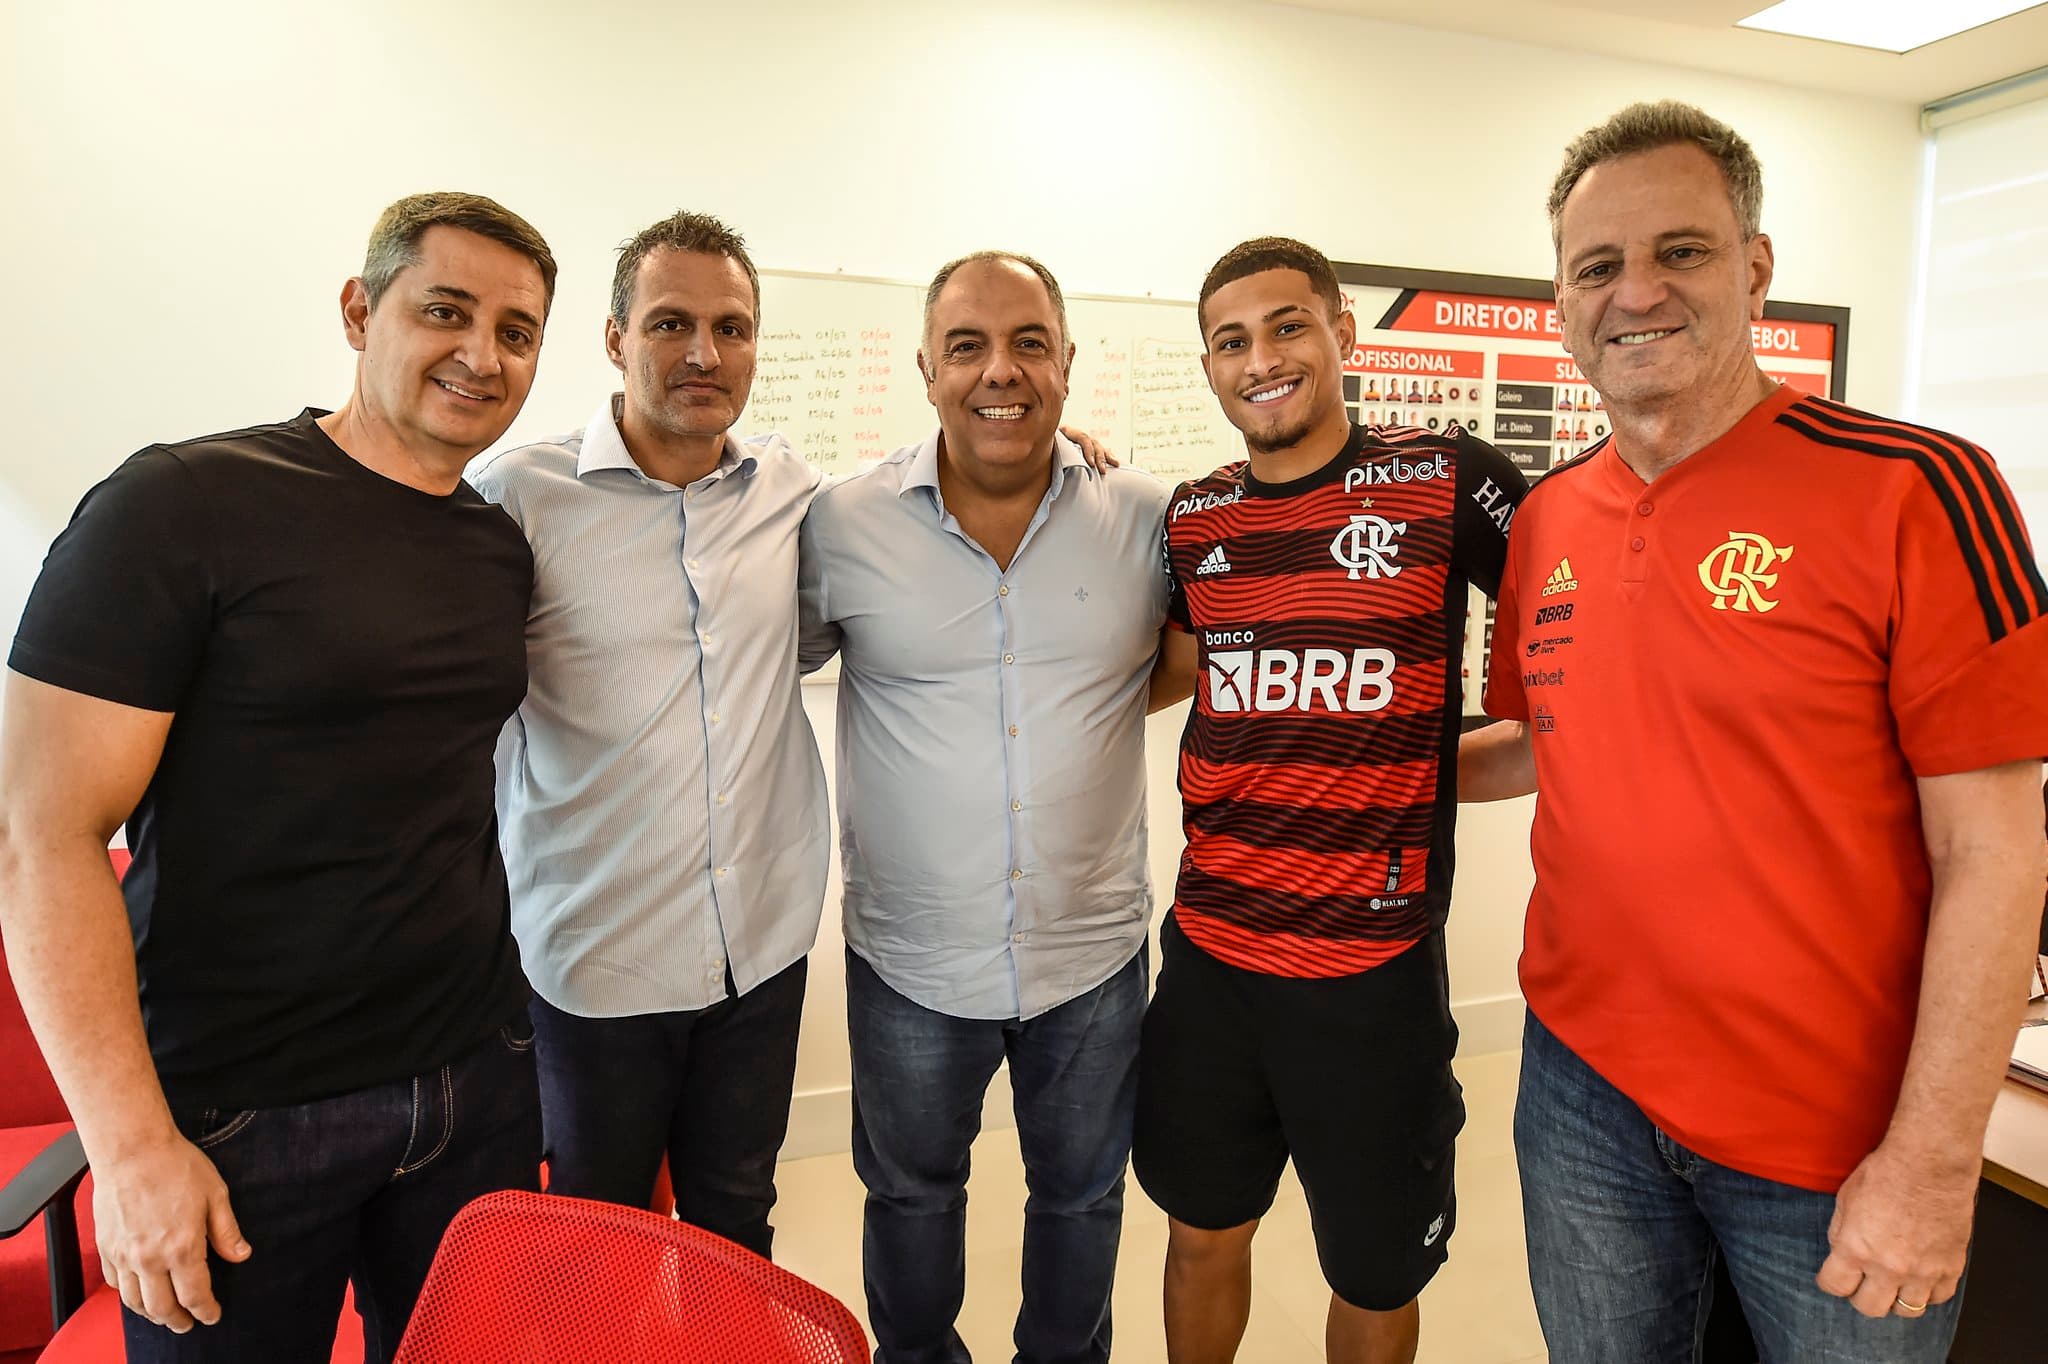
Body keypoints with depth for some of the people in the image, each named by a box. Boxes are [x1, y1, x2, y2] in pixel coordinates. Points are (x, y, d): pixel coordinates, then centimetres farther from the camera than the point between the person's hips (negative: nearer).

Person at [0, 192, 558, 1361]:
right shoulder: (184, 506, -13)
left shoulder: (501, 550, 4)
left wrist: (495, 1028, 8)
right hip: (237, 1115, -5)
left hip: (478, 1081, 5)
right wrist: (131, 1142, -15)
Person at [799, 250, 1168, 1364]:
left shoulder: (1148, 519, -7)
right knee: (910, 1198, 23)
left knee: (1082, 1198, 23)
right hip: (909, 964, 0)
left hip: (1095, 954, 1)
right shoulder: (845, 524, -9)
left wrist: (1103, 703, -7)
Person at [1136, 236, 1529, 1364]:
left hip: (1373, 967, -3)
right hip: (1209, 949, 4)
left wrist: (1440, 764, -10)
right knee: (1201, 1232, 22)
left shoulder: (1444, 479, -7)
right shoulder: (1192, 519, 5)